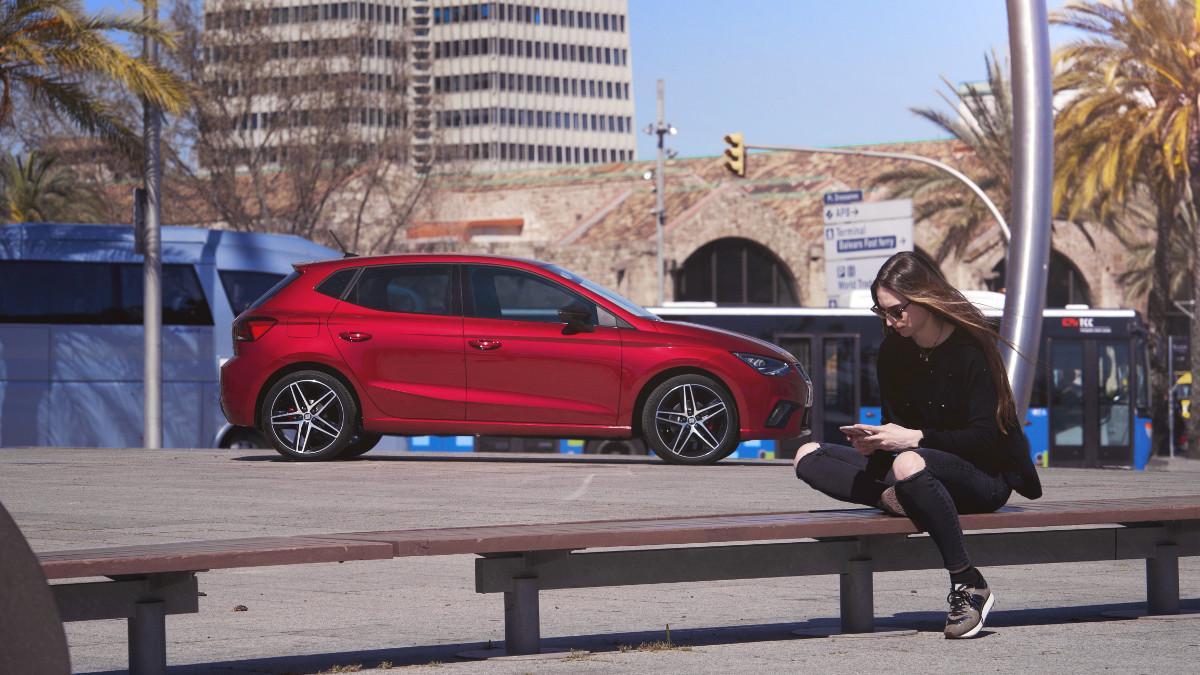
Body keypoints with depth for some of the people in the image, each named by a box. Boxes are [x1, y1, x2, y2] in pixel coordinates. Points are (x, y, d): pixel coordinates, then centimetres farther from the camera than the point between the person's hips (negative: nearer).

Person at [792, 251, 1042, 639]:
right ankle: (898, 501, -25)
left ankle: (970, 588, -33)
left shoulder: (970, 348, -15)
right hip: (920, 461, 7)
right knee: (809, 457, -3)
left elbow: (985, 437, -19)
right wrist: (874, 442, -14)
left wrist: (915, 438, -27)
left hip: (986, 477, -7)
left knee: (909, 464, -42)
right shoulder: (893, 352, 4)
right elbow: (895, 425, 10)